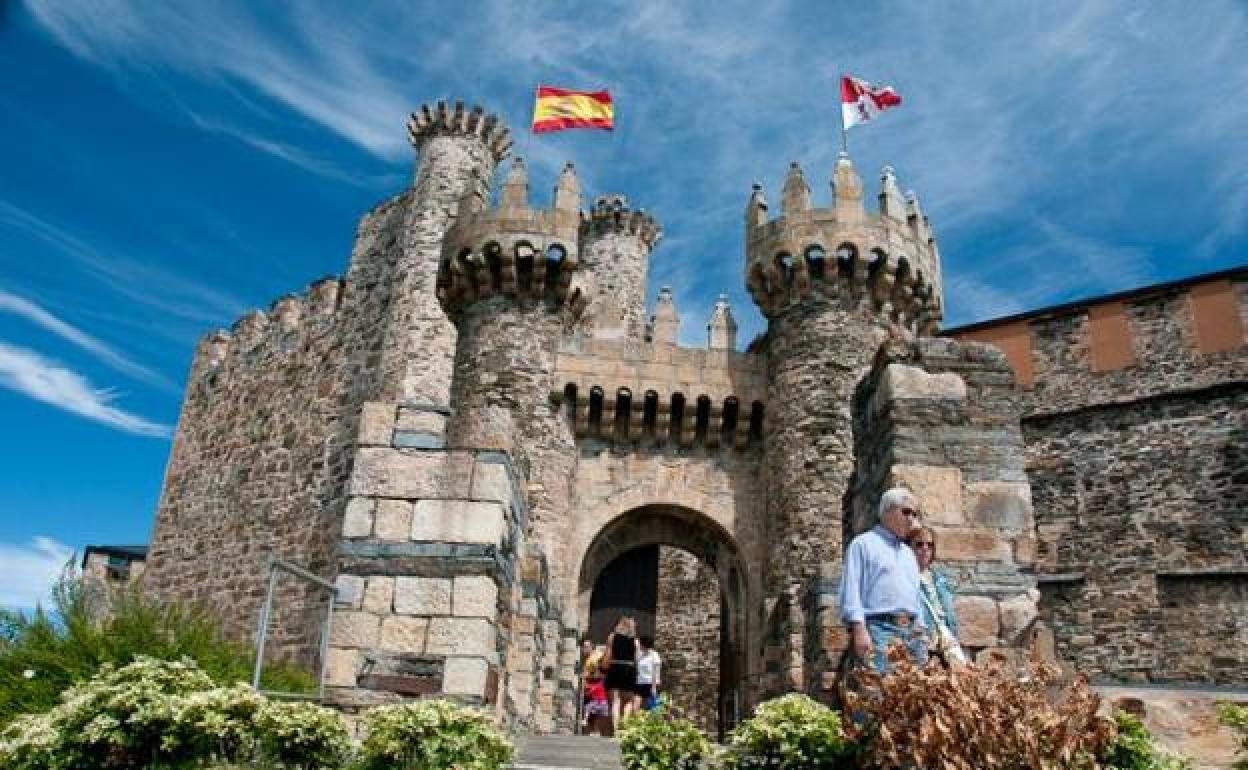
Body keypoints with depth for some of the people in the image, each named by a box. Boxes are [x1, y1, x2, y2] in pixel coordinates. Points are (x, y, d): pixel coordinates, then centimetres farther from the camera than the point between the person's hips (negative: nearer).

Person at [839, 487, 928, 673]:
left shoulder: (908, 553, 27)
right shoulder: (864, 544, 4)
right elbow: (851, 590, -6)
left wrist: (920, 631, 18)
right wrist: (859, 629, -15)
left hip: (910, 631, 7)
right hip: (878, 627, -7)